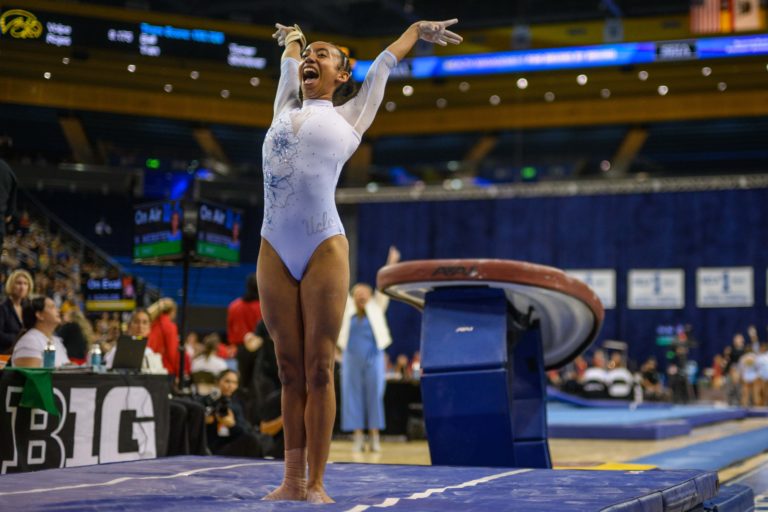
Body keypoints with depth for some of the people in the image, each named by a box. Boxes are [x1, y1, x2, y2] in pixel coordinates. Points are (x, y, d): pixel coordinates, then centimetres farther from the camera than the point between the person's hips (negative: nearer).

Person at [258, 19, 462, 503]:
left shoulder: (348, 117, 15)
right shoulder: (285, 111, 21)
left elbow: (382, 65, 28)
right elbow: (289, 63, 39)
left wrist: (417, 28, 42)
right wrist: (293, 39, 58)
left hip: (324, 249, -3)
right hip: (274, 252, 3)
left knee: (319, 369, -3)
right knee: (291, 370, 5)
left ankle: (316, 483, 1)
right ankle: (292, 480, 9)